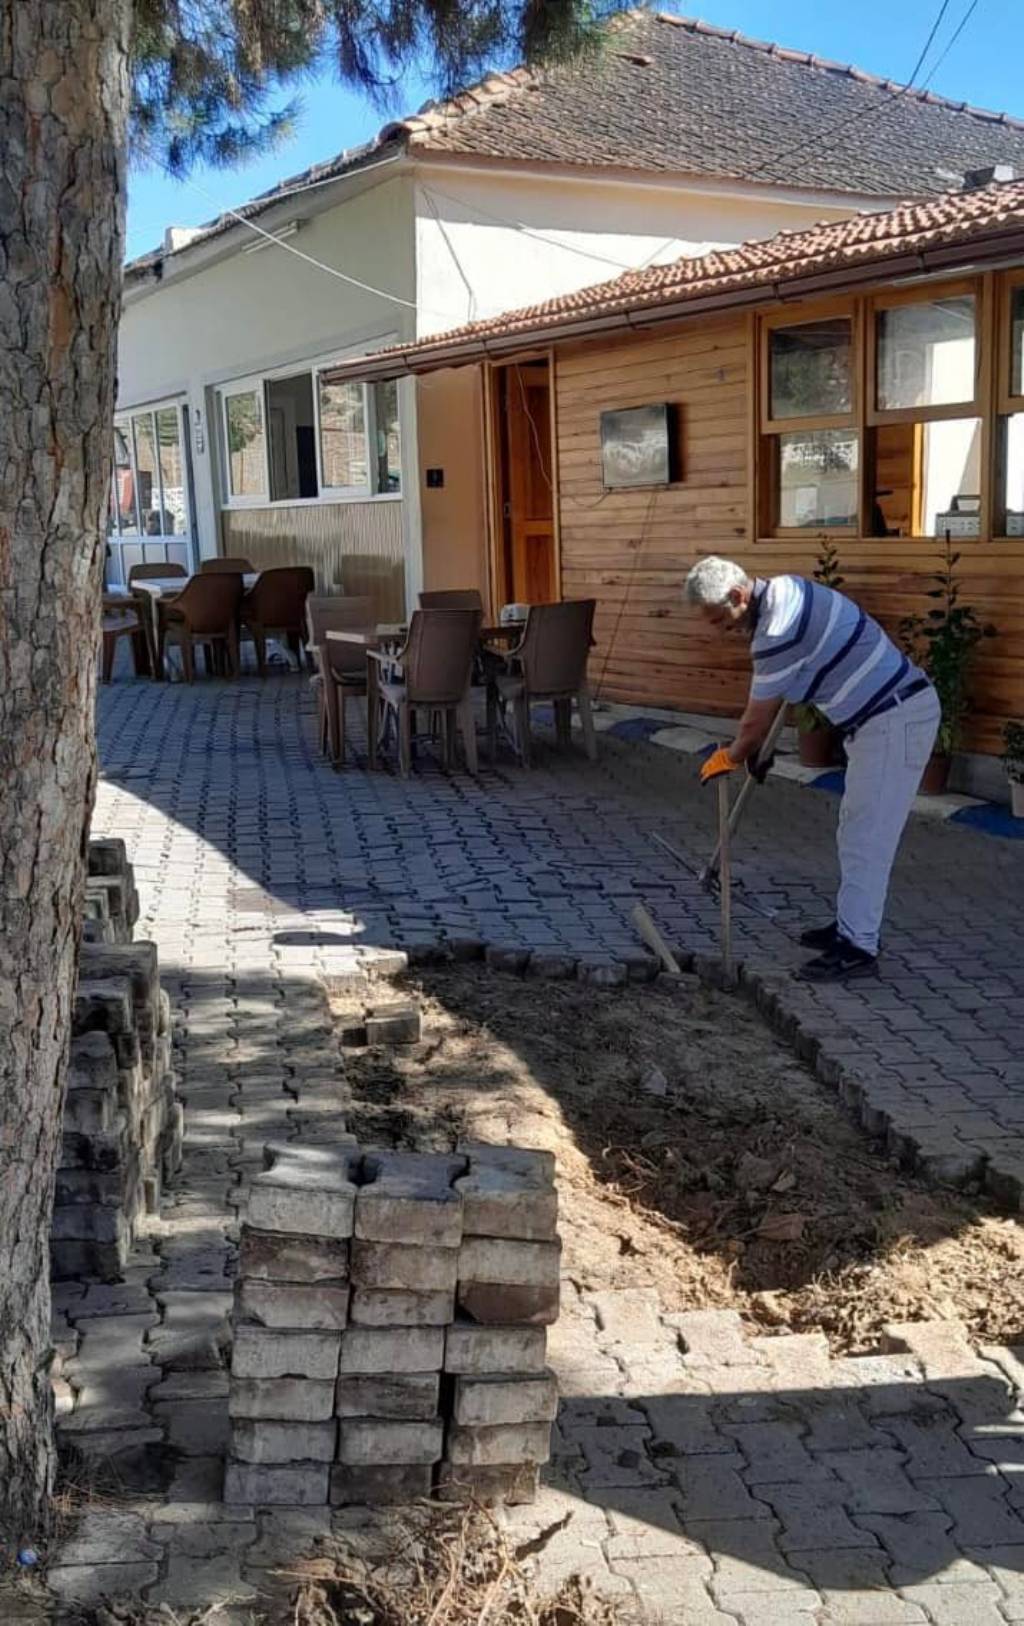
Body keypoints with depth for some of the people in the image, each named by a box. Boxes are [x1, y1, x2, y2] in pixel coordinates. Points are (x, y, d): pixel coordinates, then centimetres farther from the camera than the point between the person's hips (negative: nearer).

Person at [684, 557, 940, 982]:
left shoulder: (777, 631, -24)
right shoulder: (782, 590, 7)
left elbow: (757, 719, -11)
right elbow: (773, 697, 21)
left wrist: (730, 757, 7)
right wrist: (755, 748, 25)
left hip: (895, 721, -10)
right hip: (886, 713, 10)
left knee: (867, 838, -7)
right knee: (857, 832, 17)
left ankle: (858, 947, -2)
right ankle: (852, 924, 26)